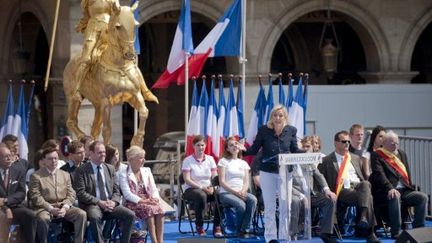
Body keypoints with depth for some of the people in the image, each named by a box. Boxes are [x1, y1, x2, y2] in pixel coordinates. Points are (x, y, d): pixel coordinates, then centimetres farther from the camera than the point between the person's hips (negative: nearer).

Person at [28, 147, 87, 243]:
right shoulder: (36, 176, 2)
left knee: (82, 214, -20)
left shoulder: (65, 175, 17)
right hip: (45, 208, -4)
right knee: (43, 218, -38)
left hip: (63, 207, 4)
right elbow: (36, 197, -7)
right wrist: (51, 208, -19)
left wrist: (64, 208, -11)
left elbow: (71, 195, 10)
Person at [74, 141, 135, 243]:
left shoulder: (110, 168, 16)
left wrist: (113, 202, -9)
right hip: (92, 204, -5)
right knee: (95, 217, -38)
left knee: (130, 215, -18)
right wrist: (99, 202, -16)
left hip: (110, 204, 5)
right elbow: (80, 193, -8)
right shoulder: (82, 170, 0)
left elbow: (116, 191, 14)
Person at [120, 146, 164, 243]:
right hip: (133, 203, -4)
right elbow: (127, 194, -10)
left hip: (148, 202, 5)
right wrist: (142, 201, -20)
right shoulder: (124, 174, -1)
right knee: (149, 209, -33)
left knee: (159, 209, -28)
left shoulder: (146, 171, 17)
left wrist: (155, 199, -11)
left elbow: (154, 189, 11)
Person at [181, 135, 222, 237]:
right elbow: (187, 180, -10)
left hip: (208, 189, 4)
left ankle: (217, 227, -17)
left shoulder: (210, 159, 11)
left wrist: (212, 187, -17)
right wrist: (201, 187, -21)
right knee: (201, 195, -39)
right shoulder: (188, 161, -1)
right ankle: (199, 226, -24)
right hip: (191, 189, -4)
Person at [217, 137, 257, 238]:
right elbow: (222, 182, -4)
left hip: (241, 193, 4)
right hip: (226, 193, -4)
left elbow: (246, 182, 10)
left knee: (253, 199, -30)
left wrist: (243, 191, -12)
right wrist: (235, 192, -15)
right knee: (241, 204, -35)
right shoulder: (223, 161, 5)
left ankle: (244, 229, -24)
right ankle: (239, 229, -10)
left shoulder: (244, 163, 19)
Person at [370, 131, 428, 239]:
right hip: (386, 192, -6)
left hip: (405, 191, 6)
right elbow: (379, 174, -12)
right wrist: (390, 188, -27)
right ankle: (396, 232, -33)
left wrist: (410, 187, 6)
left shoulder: (402, 154, 24)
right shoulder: (376, 156, 2)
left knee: (423, 197, -17)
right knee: (395, 197, -39)